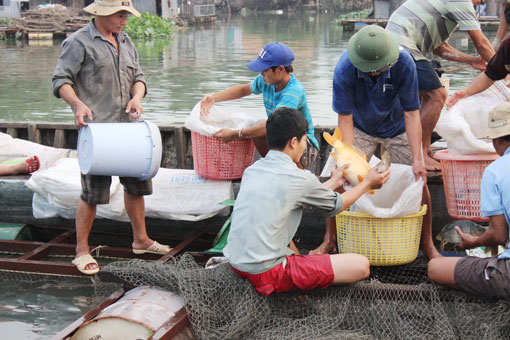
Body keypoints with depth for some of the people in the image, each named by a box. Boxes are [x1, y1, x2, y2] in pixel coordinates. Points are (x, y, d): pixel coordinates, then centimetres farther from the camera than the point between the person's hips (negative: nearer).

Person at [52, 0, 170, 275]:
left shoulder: (125, 42, 17)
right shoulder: (79, 42, -6)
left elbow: (138, 77, 17)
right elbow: (61, 80, -10)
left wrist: (137, 96, -5)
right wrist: (78, 104, -27)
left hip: (127, 127, 7)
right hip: (96, 128, -7)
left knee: (137, 182, 15)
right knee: (93, 191, -6)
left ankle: (140, 239, 32)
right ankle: (81, 251, 7)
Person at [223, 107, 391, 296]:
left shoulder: (252, 169, 9)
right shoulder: (299, 179, -12)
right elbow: (337, 205, 8)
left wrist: (333, 183, 37)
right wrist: (368, 183, 23)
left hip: (235, 263, 8)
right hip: (266, 273, -8)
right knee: (361, 266, -8)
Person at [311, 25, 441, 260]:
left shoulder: (404, 63, -31)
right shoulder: (344, 69, -31)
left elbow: (411, 113, -26)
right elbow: (345, 119, -25)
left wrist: (417, 159, -31)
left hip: (398, 128, 0)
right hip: (360, 127, 0)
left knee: (419, 180, -8)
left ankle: (427, 244, 10)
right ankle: (330, 240, 8)